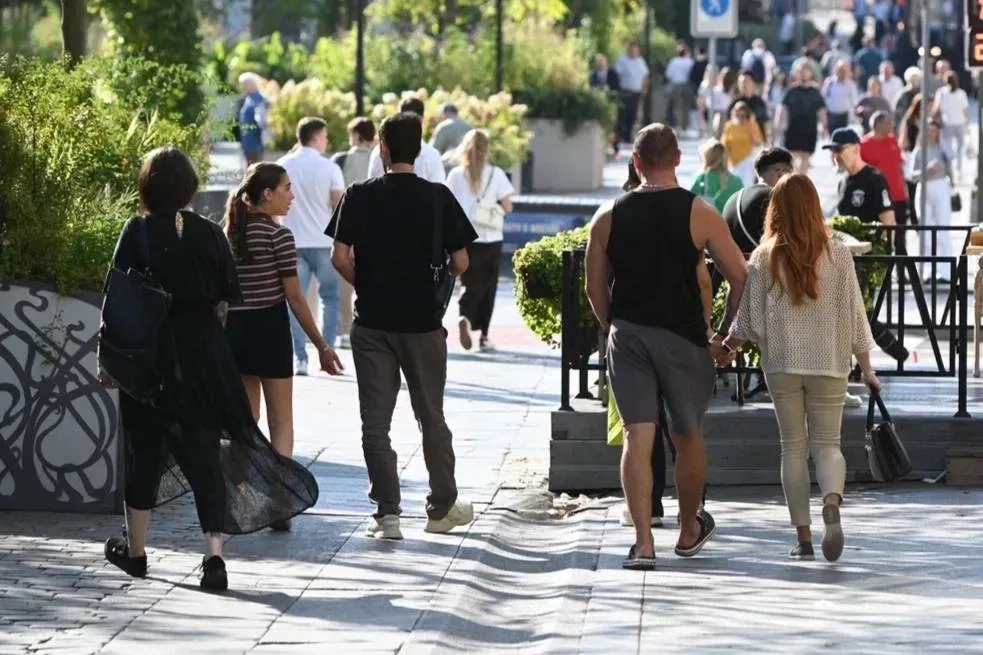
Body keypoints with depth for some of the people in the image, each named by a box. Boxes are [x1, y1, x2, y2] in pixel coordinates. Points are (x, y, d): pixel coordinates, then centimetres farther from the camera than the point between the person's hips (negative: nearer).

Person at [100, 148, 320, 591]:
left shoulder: (138, 233, -9)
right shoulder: (209, 234, -1)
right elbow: (228, 296, 4)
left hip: (149, 355, -2)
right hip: (204, 353, 2)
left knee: (145, 450, 13)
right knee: (205, 454, 3)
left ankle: (135, 551, 26)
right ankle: (214, 554, -10)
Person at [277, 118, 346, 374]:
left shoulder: (283, 166, 3)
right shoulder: (329, 168, -6)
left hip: (292, 243, 2)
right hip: (324, 242, -2)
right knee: (330, 297, 11)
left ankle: (299, 358, 0)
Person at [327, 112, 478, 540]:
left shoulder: (360, 196, -4)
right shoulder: (438, 197, -4)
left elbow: (340, 258, -8)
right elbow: (460, 263, -3)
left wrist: (364, 284, 10)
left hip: (372, 322, -1)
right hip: (423, 321, 1)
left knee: (375, 420, 4)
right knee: (432, 416, 14)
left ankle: (387, 513, -2)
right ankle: (443, 507, 23)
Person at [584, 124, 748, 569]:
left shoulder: (609, 216, 3)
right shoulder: (698, 214, -3)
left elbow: (595, 288, 9)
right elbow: (740, 277, -3)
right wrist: (726, 336, 7)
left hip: (627, 335, 1)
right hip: (683, 338, -1)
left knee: (638, 436, -2)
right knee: (687, 436, 16)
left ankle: (643, 541, -13)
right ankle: (689, 530, 32)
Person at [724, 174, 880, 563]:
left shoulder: (764, 259, -5)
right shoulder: (837, 256, -4)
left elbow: (749, 323, -2)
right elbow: (854, 315, -1)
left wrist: (726, 345, 18)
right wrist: (866, 367, 7)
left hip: (782, 365, 0)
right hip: (829, 364, 0)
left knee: (793, 447, 9)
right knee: (827, 443, 8)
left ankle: (803, 536, 6)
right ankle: (832, 505, -22)